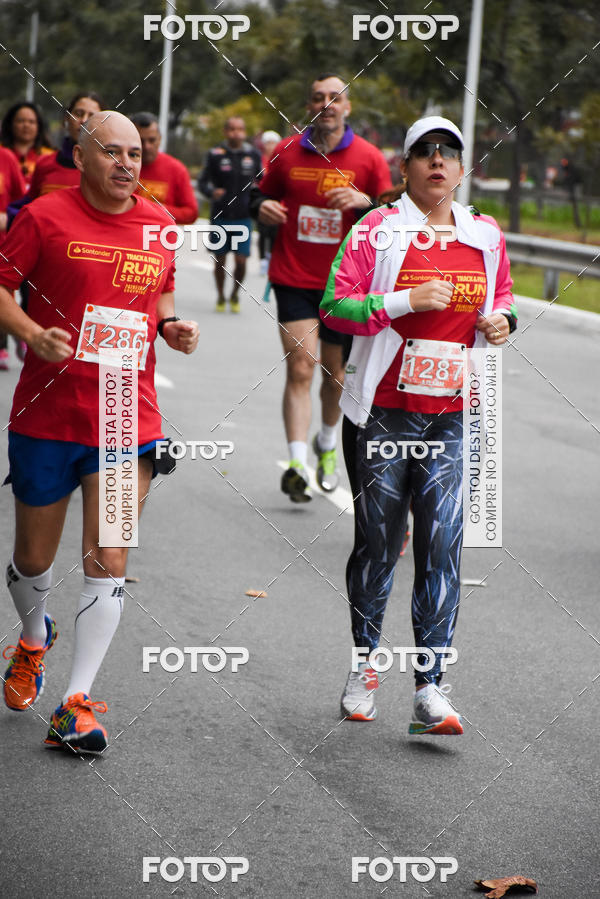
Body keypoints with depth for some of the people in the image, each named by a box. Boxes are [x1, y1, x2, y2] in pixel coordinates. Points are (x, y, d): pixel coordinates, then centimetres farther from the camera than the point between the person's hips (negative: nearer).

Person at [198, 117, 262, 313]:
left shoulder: (253, 154, 4)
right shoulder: (215, 154, -3)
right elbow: (202, 182, -2)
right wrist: (212, 192, -22)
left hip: (244, 217, 0)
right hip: (219, 216, 0)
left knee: (241, 261, -7)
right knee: (220, 260, 8)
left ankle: (235, 295, 17)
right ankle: (220, 297, 27)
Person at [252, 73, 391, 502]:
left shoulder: (369, 158, -1)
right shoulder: (286, 152, 2)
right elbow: (264, 193, 17)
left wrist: (365, 201, -19)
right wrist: (263, 206, -6)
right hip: (293, 279, -1)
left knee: (336, 374, 13)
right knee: (300, 370, -13)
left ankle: (327, 445, 39)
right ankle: (297, 463, -17)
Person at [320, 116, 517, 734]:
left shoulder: (486, 237, 9)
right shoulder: (377, 230, -3)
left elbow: (501, 296, 24)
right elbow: (334, 306, -7)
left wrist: (502, 321, 2)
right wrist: (406, 300, -17)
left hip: (453, 416, 2)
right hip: (383, 410, -2)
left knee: (442, 543, -7)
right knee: (378, 539, 6)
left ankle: (429, 686, -4)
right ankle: (364, 669, 24)